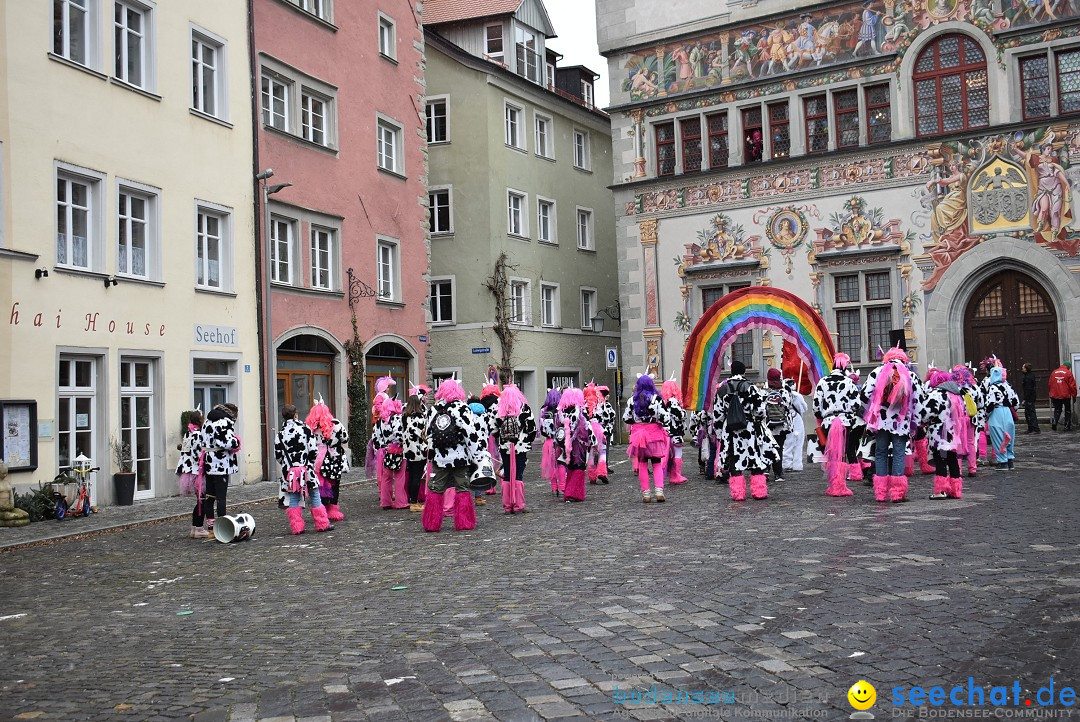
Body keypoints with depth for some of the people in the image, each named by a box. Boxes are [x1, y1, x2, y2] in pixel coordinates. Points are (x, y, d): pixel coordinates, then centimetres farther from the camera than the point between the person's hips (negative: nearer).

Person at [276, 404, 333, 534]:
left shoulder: (280, 434, 0)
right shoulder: (305, 429, -7)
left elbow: (278, 455, 3)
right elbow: (314, 451, -7)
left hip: (289, 472, 2)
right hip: (306, 469, -2)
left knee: (293, 499, 7)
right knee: (314, 497, 6)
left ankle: (296, 527, 6)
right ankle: (322, 524, 9)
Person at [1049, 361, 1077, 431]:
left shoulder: (1054, 372, 6)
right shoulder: (1068, 373, -7)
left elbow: (1050, 384, 11)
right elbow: (1072, 386, -7)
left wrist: (1051, 394, 19)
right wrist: (1074, 395, 2)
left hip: (1055, 396, 4)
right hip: (1066, 396, -4)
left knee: (1057, 410, 15)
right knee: (1068, 410, 9)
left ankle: (1054, 422, -5)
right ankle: (1067, 426, 7)